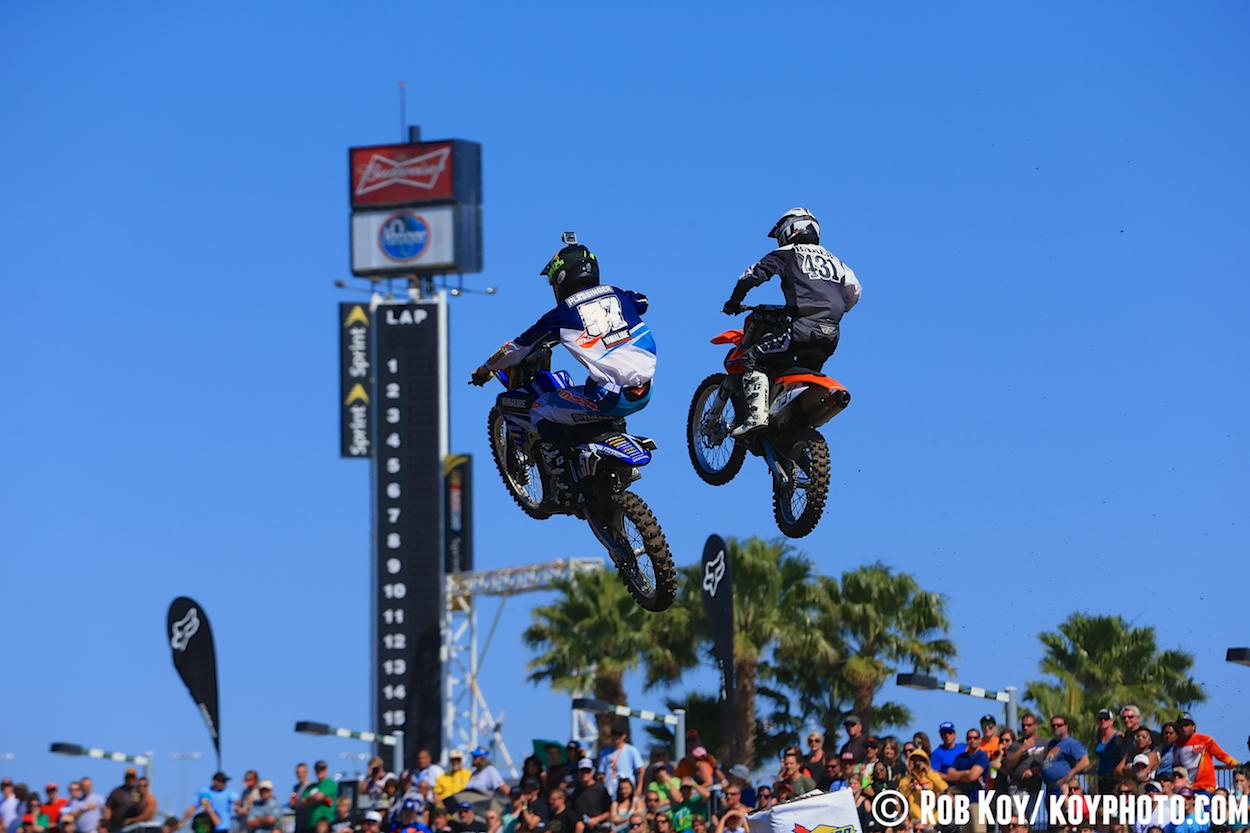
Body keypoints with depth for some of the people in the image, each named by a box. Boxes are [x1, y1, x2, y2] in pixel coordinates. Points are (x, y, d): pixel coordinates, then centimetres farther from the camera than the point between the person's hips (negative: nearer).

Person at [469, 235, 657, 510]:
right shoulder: (618, 296, 14)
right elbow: (642, 302, 41)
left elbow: (518, 347, 13)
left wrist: (485, 370, 30)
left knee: (541, 411, 10)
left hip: (609, 396, -6)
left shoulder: (562, 315, 2)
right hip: (644, 392, 6)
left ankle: (560, 489, 7)